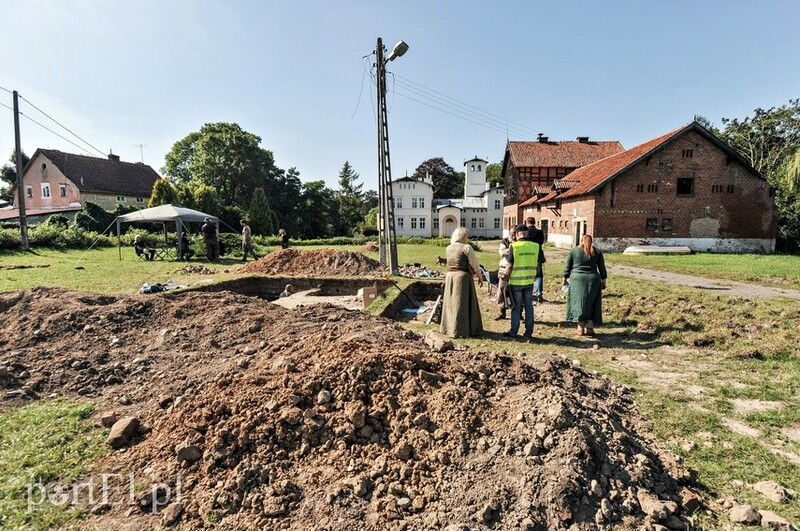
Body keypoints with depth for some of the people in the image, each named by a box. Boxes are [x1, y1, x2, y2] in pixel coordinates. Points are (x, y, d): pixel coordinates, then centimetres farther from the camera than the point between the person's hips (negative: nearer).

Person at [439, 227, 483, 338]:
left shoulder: (448, 248, 8)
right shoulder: (466, 247, -10)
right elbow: (474, 264, -7)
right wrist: (480, 277, 5)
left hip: (449, 276, 6)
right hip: (463, 277, -6)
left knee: (451, 302, 15)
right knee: (462, 304, 1)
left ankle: (448, 328, 24)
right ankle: (459, 331, 4)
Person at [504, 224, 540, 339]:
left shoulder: (514, 246, -12)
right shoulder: (535, 246, 0)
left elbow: (510, 265, -9)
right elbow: (537, 263, 7)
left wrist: (507, 279, 1)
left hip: (516, 282, -3)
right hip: (529, 281, 3)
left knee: (516, 307, 6)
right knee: (529, 307, 11)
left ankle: (513, 332, 13)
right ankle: (529, 332, 17)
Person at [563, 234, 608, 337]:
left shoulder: (574, 251, 5)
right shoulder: (597, 252, 8)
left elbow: (567, 267, 6)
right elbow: (602, 268, 9)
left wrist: (565, 278, 15)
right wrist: (603, 280, 17)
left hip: (577, 279, -1)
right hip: (593, 279, 1)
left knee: (578, 303, 3)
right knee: (591, 304, 10)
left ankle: (580, 328, 1)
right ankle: (590, 327, 8)